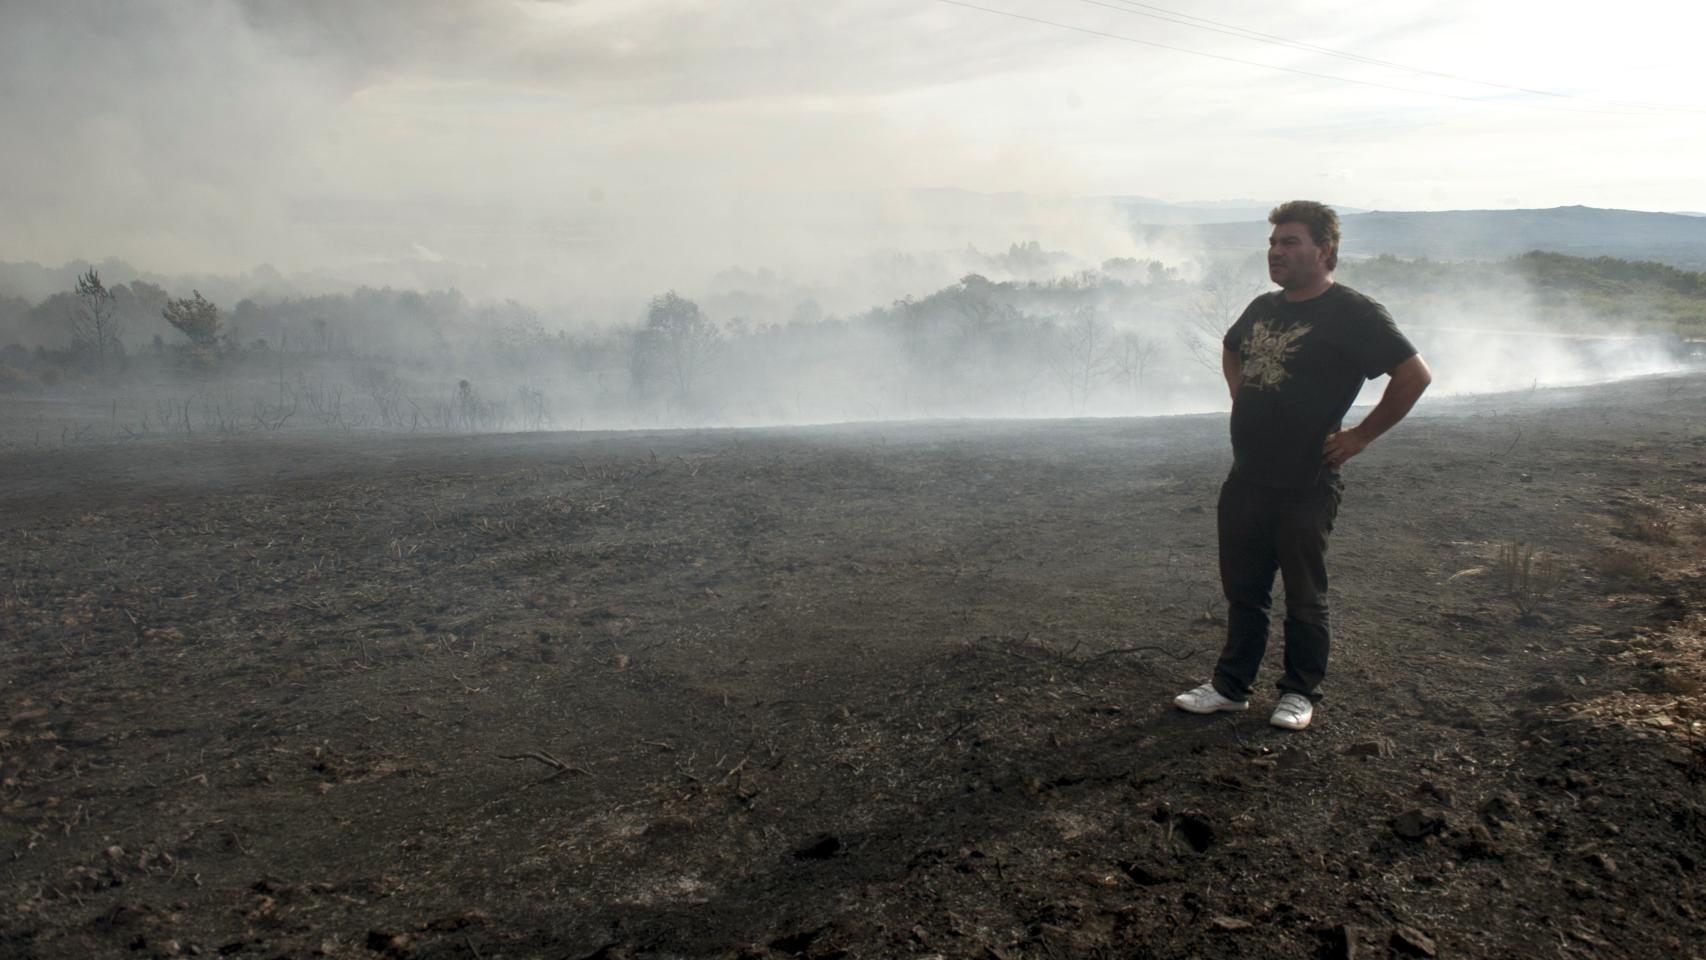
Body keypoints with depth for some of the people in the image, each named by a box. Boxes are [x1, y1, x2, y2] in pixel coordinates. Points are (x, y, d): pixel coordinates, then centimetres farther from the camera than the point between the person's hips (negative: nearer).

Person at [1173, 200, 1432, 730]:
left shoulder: (1353, 313, -11)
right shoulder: (1263, 308, 11)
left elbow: (1415, 375, -14)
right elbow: (1230, 349, 32)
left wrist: (1360, 436, -12)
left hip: (1305, 487, -6)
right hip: (1245, 480, 7)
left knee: (1304, 597, 8)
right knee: (1242, 591, 14)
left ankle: (1300, 693, 24)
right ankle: (1230, 686, 26)